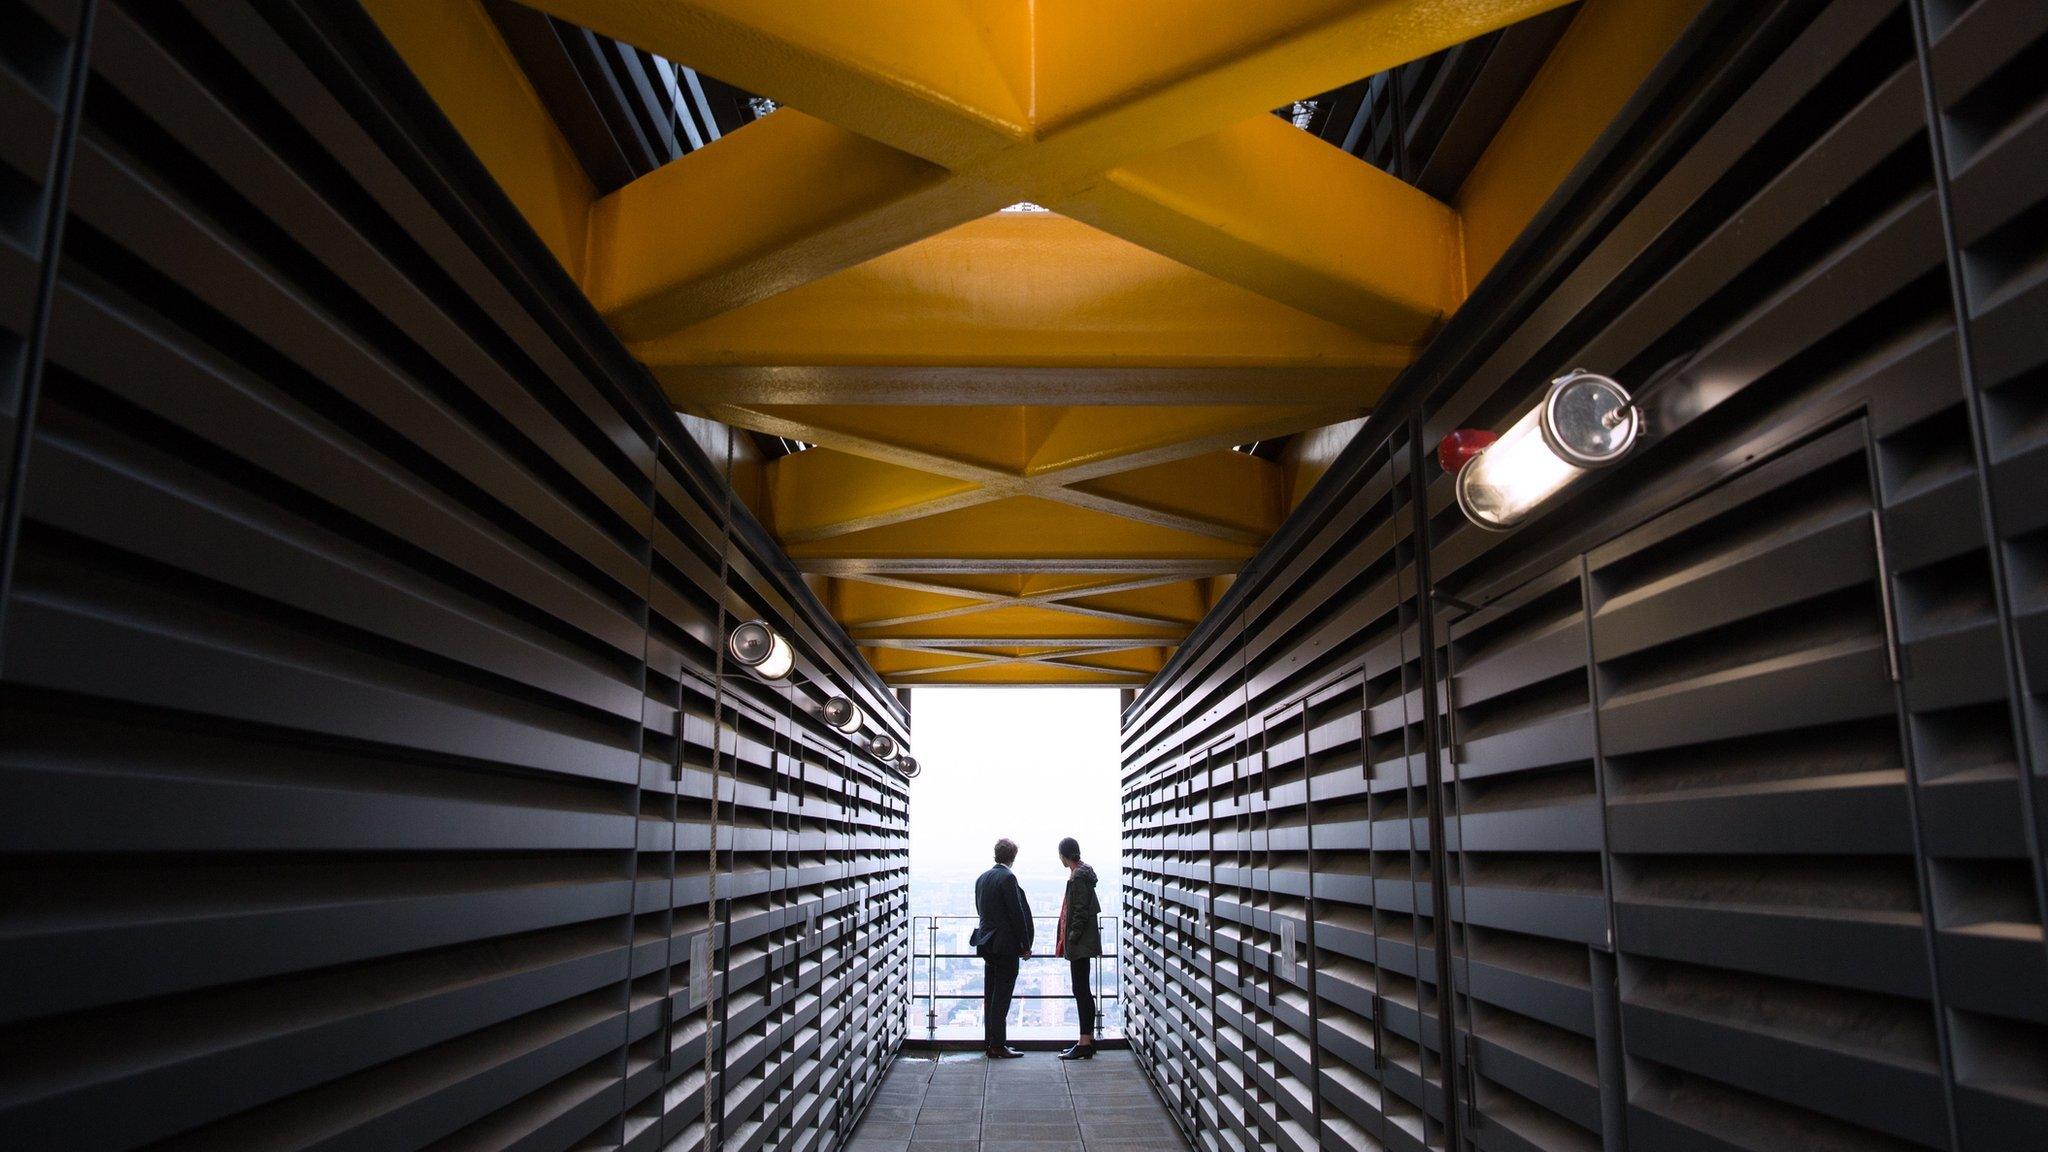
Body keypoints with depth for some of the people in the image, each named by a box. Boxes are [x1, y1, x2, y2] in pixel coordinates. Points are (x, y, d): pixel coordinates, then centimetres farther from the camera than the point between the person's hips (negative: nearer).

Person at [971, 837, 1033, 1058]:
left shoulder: (981, 878, 10)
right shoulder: (1007, 878, -15)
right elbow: (1017, 913, -16)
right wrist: (1025, 946, -9)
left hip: (987, 944, 8)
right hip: (1006, 945, -8)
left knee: (991, 995, 13)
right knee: (1002, 996, -4)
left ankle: (990, 1041, 18)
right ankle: (998, 1046, -3)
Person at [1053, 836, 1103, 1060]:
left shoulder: (1078, 876, -16)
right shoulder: (1083, 873, 14)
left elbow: (1081, 910, -20)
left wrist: (1072, 938, -17)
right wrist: (1068, 940, 18)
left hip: (1080, 942, -10)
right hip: (1083, 943, 10)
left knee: (1081, 990, -7)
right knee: (1083, 990, 14)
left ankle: (1085, 1044, -4)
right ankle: (1089, 1039, 20)